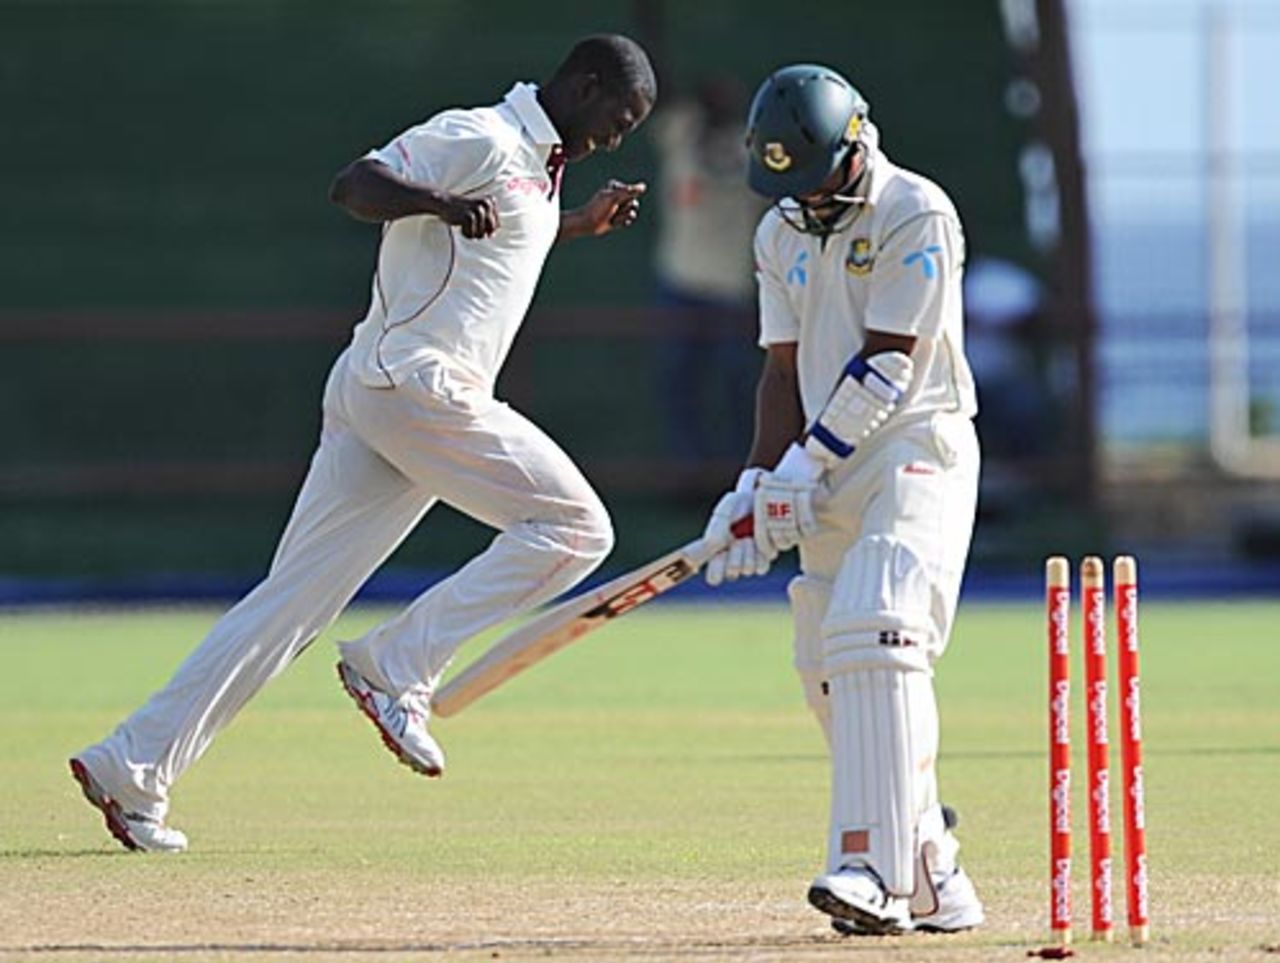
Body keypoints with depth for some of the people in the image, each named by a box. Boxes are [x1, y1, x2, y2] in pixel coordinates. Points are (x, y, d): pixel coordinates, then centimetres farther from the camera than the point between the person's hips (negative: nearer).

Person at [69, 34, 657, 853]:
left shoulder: (535, 163, 22)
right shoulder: (481, 140, -8)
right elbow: (354, 186, -18)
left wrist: (581, 226, 30)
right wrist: (439, 201, -35)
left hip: (374, 394, 10)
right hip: (416, 384, -10)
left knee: (296, 600, 4)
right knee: (576, 526, -6)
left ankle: (131, 771, -1)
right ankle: (396, 668, -9)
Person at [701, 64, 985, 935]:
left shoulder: (917, 213, -10)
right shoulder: (782, 234, 12)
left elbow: (887, 363, -14)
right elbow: (785, 372, 9)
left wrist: (807, 462, -17)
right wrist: (758, 485, -4)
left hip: (917, 451, -7)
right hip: (829, 472, 8)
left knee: (875, 635, -23)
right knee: (832, 674, 3)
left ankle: (875, 871, -31)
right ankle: (935, 886, 10)